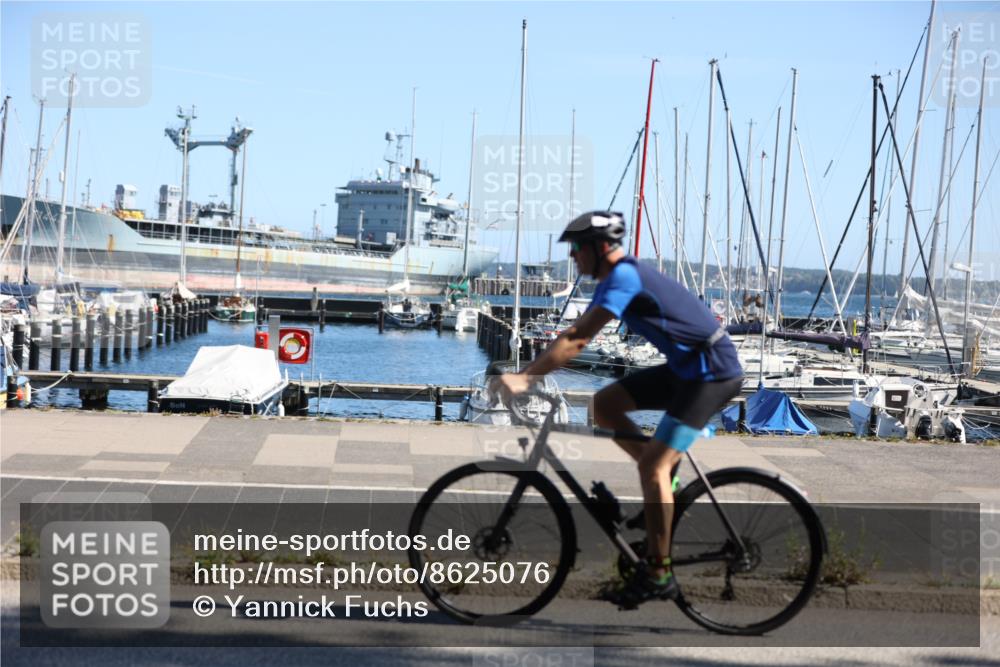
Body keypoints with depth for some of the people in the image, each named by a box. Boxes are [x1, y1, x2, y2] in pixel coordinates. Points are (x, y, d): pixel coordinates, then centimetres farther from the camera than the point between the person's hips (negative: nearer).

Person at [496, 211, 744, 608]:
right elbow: (576, 334, 12)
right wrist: (527, 371, 6)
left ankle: (659, 575, -9)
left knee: (652, 465, -15)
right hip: (685, 368, 10)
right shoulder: (618, 277, 11)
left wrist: (525, 377, -27)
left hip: (712, 372, -10)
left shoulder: (624, 276, -19)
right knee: (603, 405, 4)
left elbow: (577, 339, -26)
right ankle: (665, 483, 11)